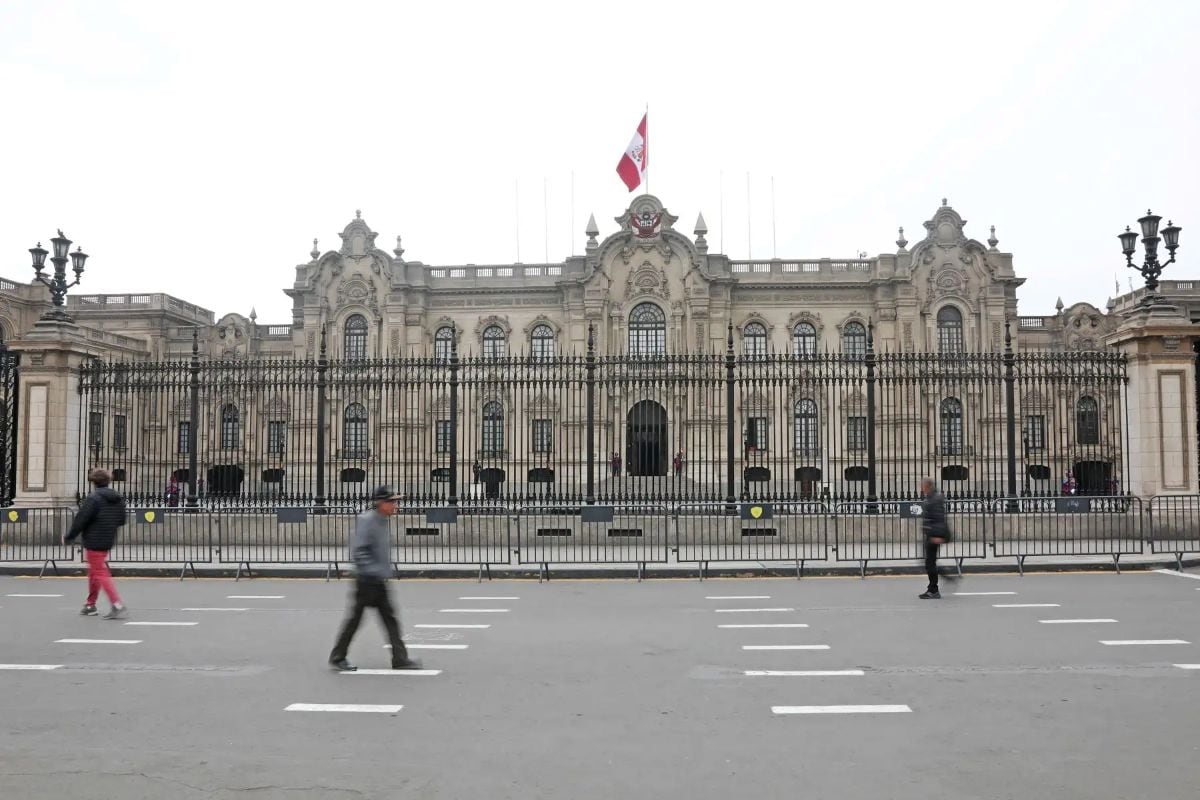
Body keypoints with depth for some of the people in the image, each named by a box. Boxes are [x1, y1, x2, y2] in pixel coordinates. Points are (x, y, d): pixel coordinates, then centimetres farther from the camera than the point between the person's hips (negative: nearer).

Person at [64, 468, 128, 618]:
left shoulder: (93, 498, -16)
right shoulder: (118, 499, 6)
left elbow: (81, 520, -16)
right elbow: (122, 520, 12)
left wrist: (68, 537, -4)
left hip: (94, 541, -8)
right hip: (108, 541, 8)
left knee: (100, 573, -5)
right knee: (93, 571, 22)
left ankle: (117, 605, -16)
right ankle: (90, 605, 31)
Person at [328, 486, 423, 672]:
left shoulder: (384, 521, 11)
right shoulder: (366, 520, -16)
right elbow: (358, 550, -22)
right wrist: (373, 570, -24)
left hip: (380, 580, 8)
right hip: (366, 579, -8)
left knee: (390, 619, 6)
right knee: (355, 618, 3)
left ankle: (400, 658, 7)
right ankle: (337, 657, 17)